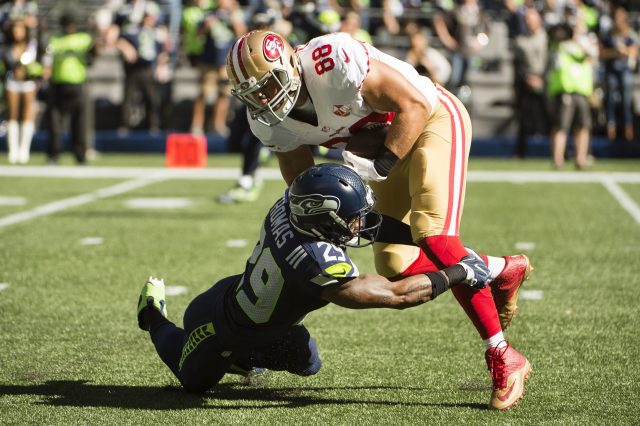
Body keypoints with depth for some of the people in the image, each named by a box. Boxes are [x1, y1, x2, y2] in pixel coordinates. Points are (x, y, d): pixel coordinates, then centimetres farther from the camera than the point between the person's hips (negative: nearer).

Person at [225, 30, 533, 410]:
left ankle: (503, 359, -15)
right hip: (383, 143, 8)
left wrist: (381, 165, -32)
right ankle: (504, 270, 21)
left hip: (432, 118, -7)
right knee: (394, 262, -3)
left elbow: (415, 105, -26)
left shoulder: (332, 61, -34)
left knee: (434, 238, -24)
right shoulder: (269, 122, -12)